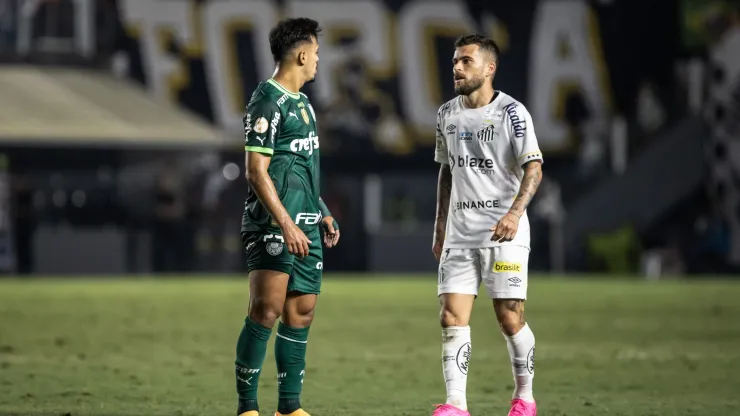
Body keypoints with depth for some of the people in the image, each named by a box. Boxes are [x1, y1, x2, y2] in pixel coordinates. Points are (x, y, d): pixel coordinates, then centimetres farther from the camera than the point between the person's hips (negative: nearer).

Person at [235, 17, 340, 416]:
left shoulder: (302, 103, 18)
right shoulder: (267, 103, -11)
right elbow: (256, 172, -16)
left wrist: (321, 214, 22)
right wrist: (286, 225, -22)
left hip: (304, 226, 9)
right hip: (273, 225, -9)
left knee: (301, 313, 7)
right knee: (267, 309, -15)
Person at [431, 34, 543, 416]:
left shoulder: (511, 112, -8)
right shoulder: (446, 114, 11)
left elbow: (533, 169, -14)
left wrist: (515, 212, -29)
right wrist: (440, 226, 18)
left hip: (504, 232, -5)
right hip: (460, 234, 5)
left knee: (510, 319, -3)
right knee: (452, 316, -6)